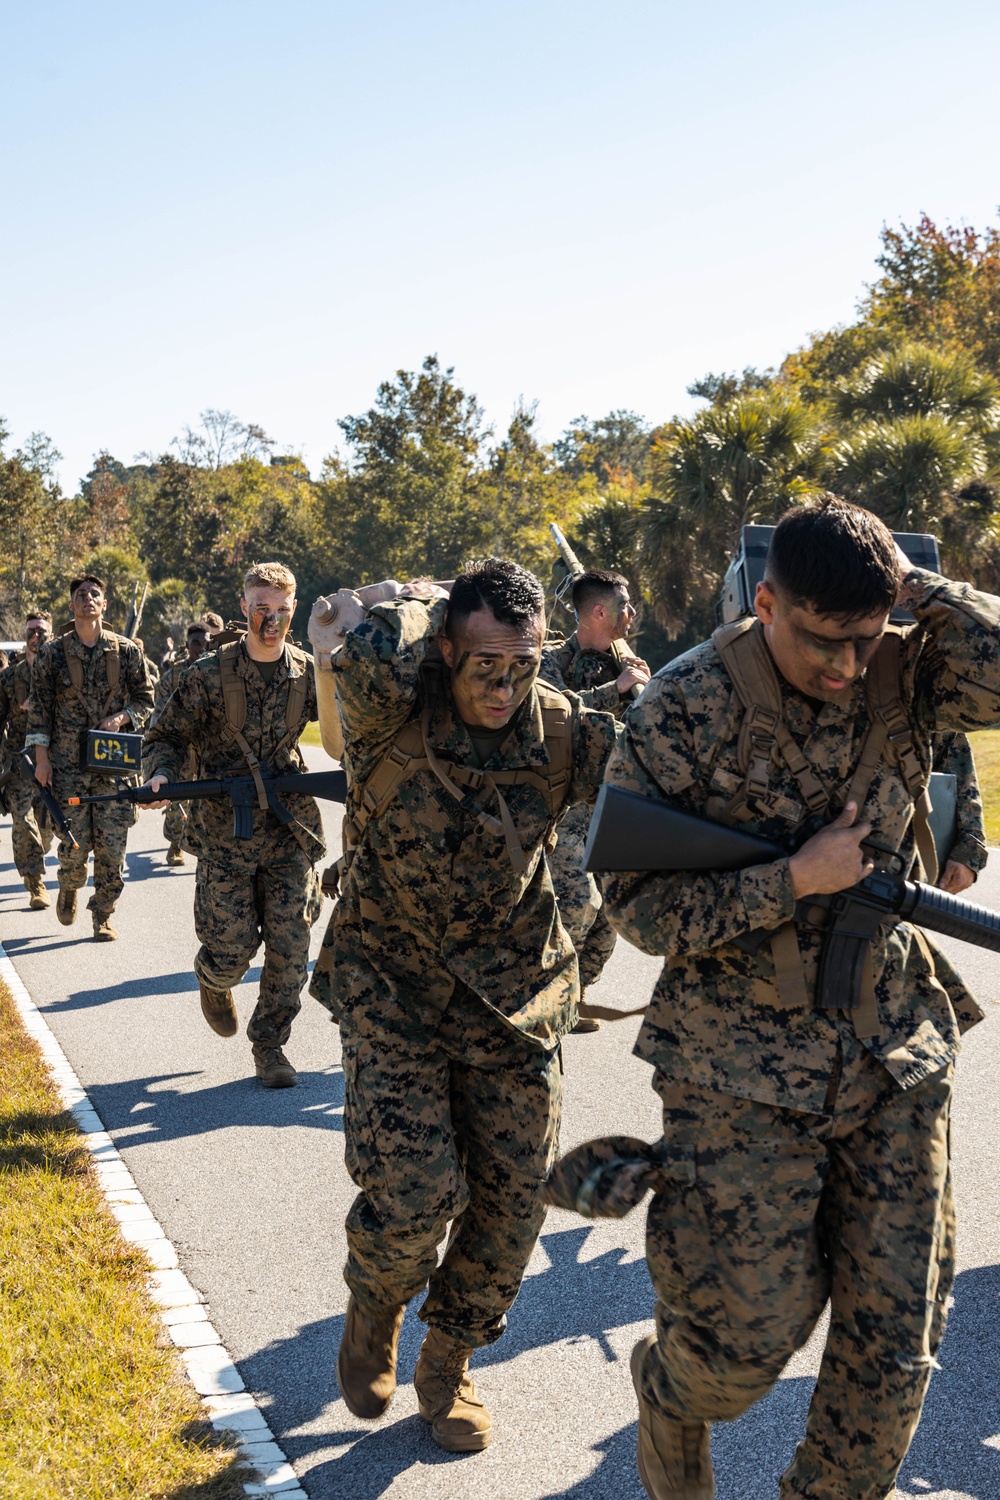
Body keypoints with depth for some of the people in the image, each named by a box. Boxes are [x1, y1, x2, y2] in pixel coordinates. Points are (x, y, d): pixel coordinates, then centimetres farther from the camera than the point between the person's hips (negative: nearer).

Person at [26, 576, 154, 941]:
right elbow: (39, 707, 4)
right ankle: (68, 888, 31)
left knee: (112, 844, -1)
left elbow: (145, 698, 10)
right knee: (74, 843, -1)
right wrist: (41, 758, -1)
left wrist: (121, 717, -10)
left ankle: (103, 913, 14)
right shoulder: (53, 652, 2)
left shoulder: (126, 650, 4)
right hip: (68, 763, -1)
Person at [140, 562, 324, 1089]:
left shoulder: (308, 674, 2)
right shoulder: (209, 674, -4)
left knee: (289, 951, 0)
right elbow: (166, 735, 2)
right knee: (231, 951, 2)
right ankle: (213, 981, 39)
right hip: (224, 833, -2)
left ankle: (269, 1044, 20)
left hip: (290, 832, 2)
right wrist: (161, 774, -17)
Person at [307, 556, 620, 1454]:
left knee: (512, 1198, 6)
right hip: (395, 986, -3)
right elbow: (369, 659, -35)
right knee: (413, 1193, -12)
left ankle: (448, 1362, 32)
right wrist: (422, 603, -16)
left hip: (515, 993, 3)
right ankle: (375, 1308, 25)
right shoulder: (392, 714, -14)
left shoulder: (559, 727, -4)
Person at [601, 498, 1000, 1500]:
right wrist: (793, 883, -18)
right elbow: (638, 906, -11)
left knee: (895, 1339, 7)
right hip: (742, 1070, -3)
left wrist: (909, 584, -18)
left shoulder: (901, 676, -2)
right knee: (749, 1333, 3)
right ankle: (669, 1390, 39)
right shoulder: (683, 711, -11)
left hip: (896, 1057, 3)